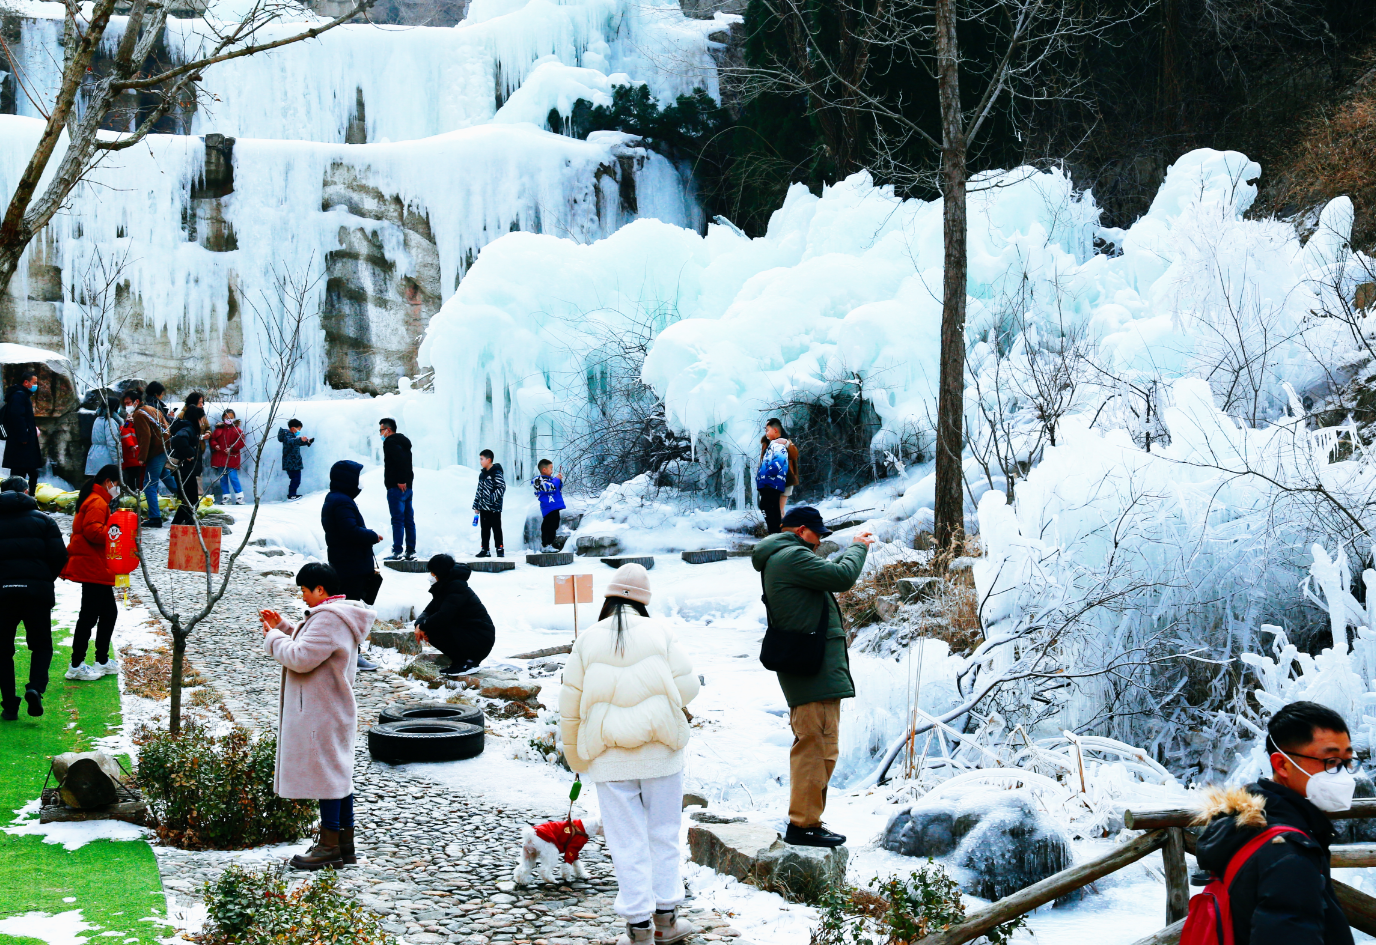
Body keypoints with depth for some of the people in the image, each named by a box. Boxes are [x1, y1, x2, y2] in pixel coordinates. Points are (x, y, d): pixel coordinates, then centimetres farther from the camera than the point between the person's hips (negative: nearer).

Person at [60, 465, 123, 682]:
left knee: (109, 612, 16)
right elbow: (92, 531, -25)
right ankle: (76, 666, -3)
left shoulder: (97, 501, 20)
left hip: (97, 569, 11)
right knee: (89, 615, -7)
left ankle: (103, 661, 24)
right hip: (92, 569, -11)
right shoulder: (97, 502, -13)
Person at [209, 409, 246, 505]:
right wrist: (215, 445, -7)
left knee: (233, 477, -11)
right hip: (220, 457, 5)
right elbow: (212, 439, 13)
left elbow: (241, 442, -7)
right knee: (222, 478, 9)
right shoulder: (219, 429, 9)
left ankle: (240, 496, -4)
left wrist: (231, 448, -18)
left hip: (232, 458, -5)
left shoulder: (237, 430, -1)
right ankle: (226, 496, 18)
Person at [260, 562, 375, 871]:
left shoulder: (327, 620, -21)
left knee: (325, 771, -4)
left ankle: (330, 845, 3)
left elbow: (301, 658, -24)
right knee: (338, 772, 14)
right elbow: (311, 648, 24)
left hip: (322, 714, -11)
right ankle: (345, 843, 21)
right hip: (334, 710, 11)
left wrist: (273, 637, -9)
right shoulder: (337, 616, 14)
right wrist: (283, 627, 16)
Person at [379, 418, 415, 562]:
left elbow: (400, 459, -23)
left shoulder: (390, 442, -8)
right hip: (408, 487, 9)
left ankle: (397, 552, -10)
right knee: (409, 520, 8)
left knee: (397, 519, -9)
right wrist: (405, 481, 11)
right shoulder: (403, 441, 21)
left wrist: (401, 480, -25)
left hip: (397, 487, -9)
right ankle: (410, 552, 9)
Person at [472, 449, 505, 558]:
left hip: (494, 508, -8)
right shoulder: (482, 474, 15)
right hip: (483, 507, 8)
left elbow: (501, 488, -15)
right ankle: (485, 550, 15)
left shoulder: (496, 473, -9)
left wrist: (492, 498, -21)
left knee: (496, 529, -3)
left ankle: (500, 549, 2)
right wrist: (476, 506, 17)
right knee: (485, 529, 10)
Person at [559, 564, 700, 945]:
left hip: (610, 759, 0)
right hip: (661, 753, 0)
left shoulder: (588, 639, 0)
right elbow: (688, 686, -3)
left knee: (627, 841, 4)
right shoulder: (658, 632, -1)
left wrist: (576, 757, 16)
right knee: (663, 834, 12)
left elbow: (570, 705, 3)